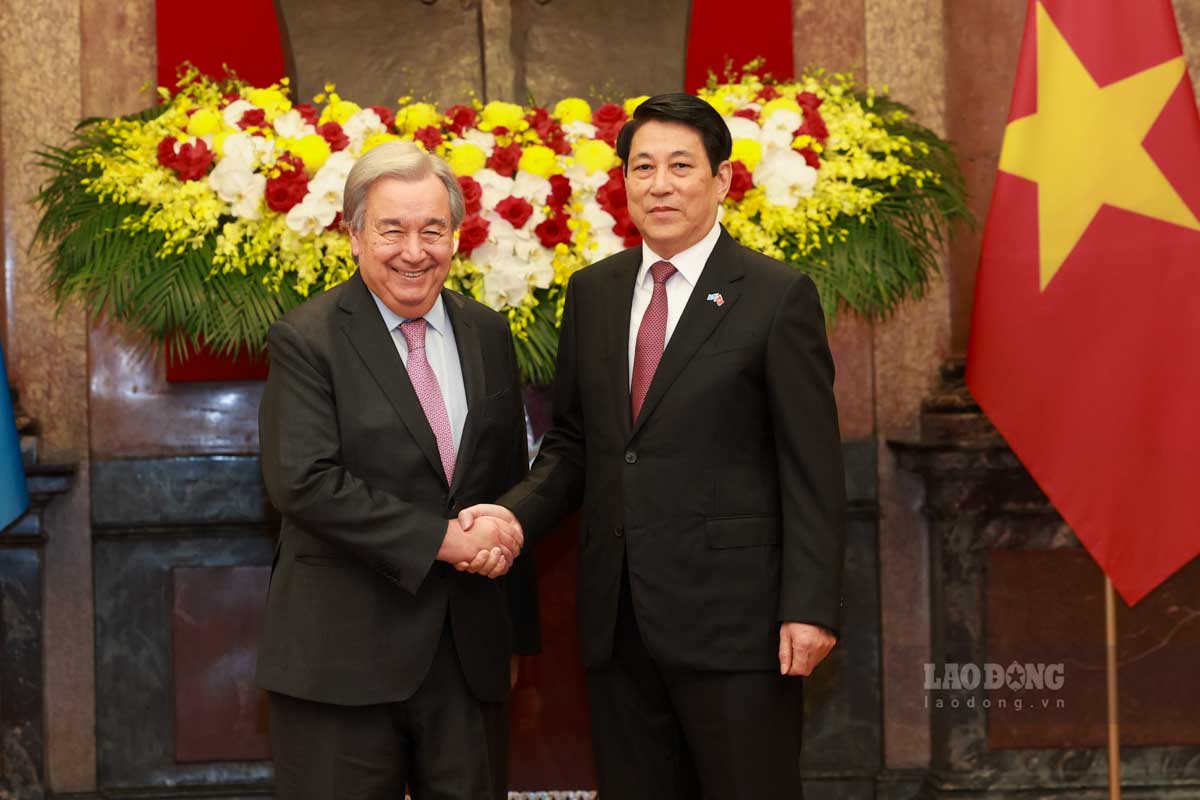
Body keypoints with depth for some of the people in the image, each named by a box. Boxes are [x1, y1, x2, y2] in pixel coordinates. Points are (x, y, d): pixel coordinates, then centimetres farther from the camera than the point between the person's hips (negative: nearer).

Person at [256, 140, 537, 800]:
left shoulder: (487, 334, 10)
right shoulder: (305, 340, -6)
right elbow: (303, 483, -17)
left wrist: (518, 632, 15)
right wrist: (443, 539, -18)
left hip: (469, 652, 5)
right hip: (343, 657, -4)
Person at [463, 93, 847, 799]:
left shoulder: (778, 297, -5)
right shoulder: (592, 292, 11)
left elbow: (813, 468, -7)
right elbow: (572, 442, 14)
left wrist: (810, 607, -13)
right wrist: (516, 514, -5)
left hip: (731, 614, -5)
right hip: (618, 620, 5)